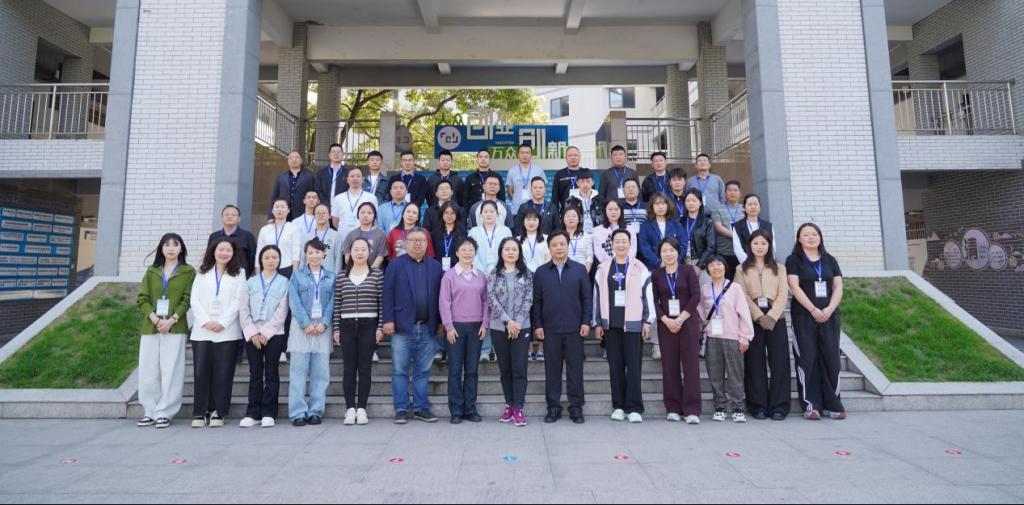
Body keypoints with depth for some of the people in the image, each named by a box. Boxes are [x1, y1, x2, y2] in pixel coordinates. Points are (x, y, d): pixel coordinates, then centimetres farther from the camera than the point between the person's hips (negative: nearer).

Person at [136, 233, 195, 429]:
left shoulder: (188, 271, 6)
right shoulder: (151, 271, 15)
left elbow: (187, 299, -2)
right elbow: (142, 298, 7)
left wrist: (172, 320, -14)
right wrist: (155, 318, -9)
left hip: (175, 328, -3)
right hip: (150, 327, 3)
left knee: (170, 372, -4)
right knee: (148, 372, 4)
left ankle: (164, 413, 3)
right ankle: (150, 412, 15)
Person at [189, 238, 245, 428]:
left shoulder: (238, 274, 10)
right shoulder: (202, 273, 17)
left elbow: (238, 300, 0)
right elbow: (194, 300, 7)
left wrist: (223, 322, -10)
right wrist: (205, 322, -7)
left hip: (227, 332, -2)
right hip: (202, 331, 2)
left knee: (223, 373, -2)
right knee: (201, 372, 0)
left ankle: (218, 413, 5)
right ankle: (200, 413, 8)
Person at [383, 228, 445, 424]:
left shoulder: (436, 266, 9)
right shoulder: (395, 264, 2)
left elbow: (440, 295, 9)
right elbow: (387, 293, -3)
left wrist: (440, 321, 5)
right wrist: (388, 320, -10)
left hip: (427, 327, 2)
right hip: (402, 326, -2)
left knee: (423, 371, 9)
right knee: (400, 371, 4)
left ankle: (421, 408, 19)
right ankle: (401, 409, 13)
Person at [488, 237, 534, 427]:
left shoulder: (527, 274, 4)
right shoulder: (493, 275, 5)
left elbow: (528, 300, -2)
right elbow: (491, 300, -4)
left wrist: (517, 323, -12)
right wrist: (507, 321, -13)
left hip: (521, 327, -1)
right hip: (499, 328, 1)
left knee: (519, 368, -3)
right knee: (504, 369, 9)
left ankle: (518, 408, 2)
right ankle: (509, 405, 20)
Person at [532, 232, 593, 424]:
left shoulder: (580, 270, 5)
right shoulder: (541, 272, 6)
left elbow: (587, 298, 3)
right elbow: (536, 301, 5)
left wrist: (586, 322, -5)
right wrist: (537, 325, -2)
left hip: (574, 328, 0)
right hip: (550, 329, 1)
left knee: (575, 368, 6)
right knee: (552, 369, 7)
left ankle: (576, 407, 17)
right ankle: (553, 407, 17)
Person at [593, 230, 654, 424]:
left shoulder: (640, 268, 2)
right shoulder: (603, 269, 8)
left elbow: (647, 295, 2)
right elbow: (597, 296, 9)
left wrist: (647, 321, -2)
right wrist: (597, 323, 7)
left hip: (633, 323, -2)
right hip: (611, 323, 2)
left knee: (634, 365, -2)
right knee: (615, 365, 7)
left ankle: (634, 408, 5)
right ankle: (618, 406, 16)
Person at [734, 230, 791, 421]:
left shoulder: (779, 268, 14)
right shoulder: (742, 269, 10)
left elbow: (783, 295, 3)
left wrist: (771, 317, -11)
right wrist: (760, 317, -11)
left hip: (776, 319, 1)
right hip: (752, 319, -1)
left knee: (779, 362, -1)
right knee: (755, 363, 1)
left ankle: (779, 406, 6)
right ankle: (758, 406, 7)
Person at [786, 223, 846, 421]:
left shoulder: (830, 260, 14)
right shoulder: (794, 260, 3)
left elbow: (838, 287, 6)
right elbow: (795, 287, -7)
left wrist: (829, 310, -10)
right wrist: (814, 310, -15)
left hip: (829, 316, 3)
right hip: (804, 316, -3)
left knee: (831, 359, 2)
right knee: (808, 359, -3)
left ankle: (832, 405, 10)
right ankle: (811, 405, 0)